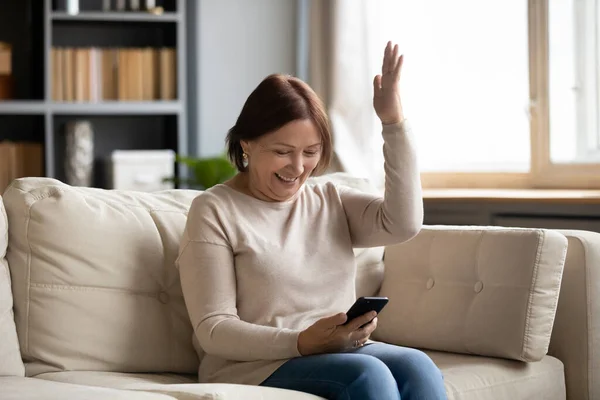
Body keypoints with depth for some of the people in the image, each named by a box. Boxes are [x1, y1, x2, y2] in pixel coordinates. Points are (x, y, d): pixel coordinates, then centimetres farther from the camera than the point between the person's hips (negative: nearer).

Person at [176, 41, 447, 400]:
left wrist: (393, 122, -8)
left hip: (343, 353, 5)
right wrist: (301, 342, -21)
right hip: (253, 365, -5)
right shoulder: (214, 211, 0)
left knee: (418, 366, -27)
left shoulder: (332, 202, 17)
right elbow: (212, 330, -7)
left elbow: (403, 222, -3)